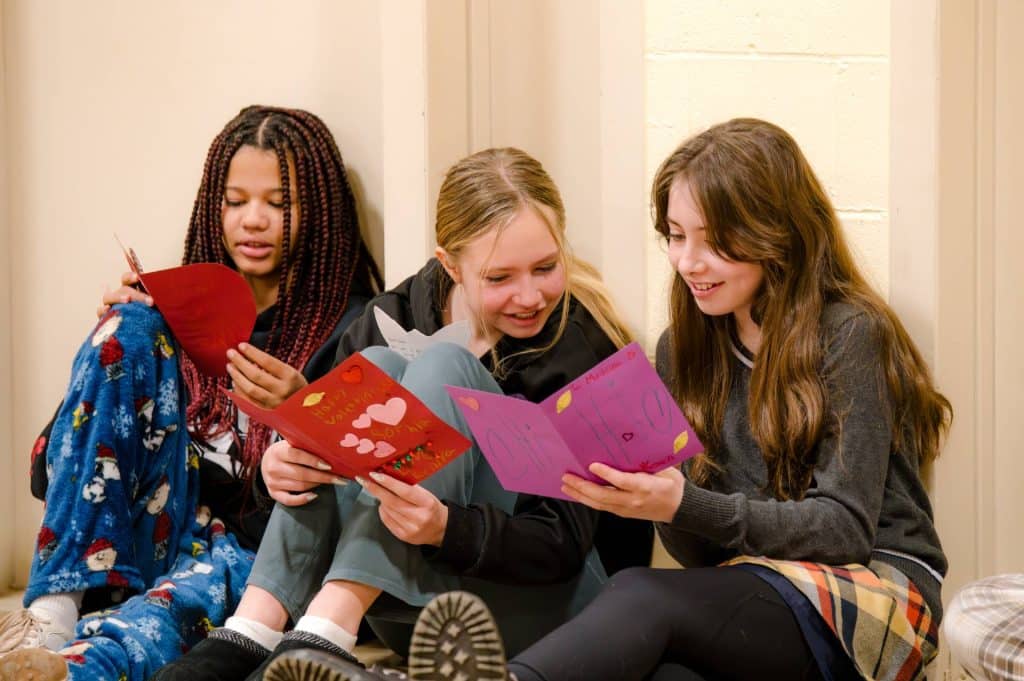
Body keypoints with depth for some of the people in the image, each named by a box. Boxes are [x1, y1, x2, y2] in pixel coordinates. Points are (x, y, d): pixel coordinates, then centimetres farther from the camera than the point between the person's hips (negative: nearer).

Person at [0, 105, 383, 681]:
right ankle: (54, 610, -28)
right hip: (145, 534, 4)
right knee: (130, 328, -17)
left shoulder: (348, 326, 4)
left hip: (253, 547, -4)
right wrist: (126, 326, -3)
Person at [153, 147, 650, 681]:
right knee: (377, 365, -17)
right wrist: (283, 466, -22)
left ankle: (323, 634, -38)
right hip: (410, 604, 4)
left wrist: (445, 528, -36)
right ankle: (251, 633, -28)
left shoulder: (583, 347, -12)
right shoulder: (395, 318, 0)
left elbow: (562, 546, -17)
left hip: (544, 599, -4)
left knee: (441, 367, -22)